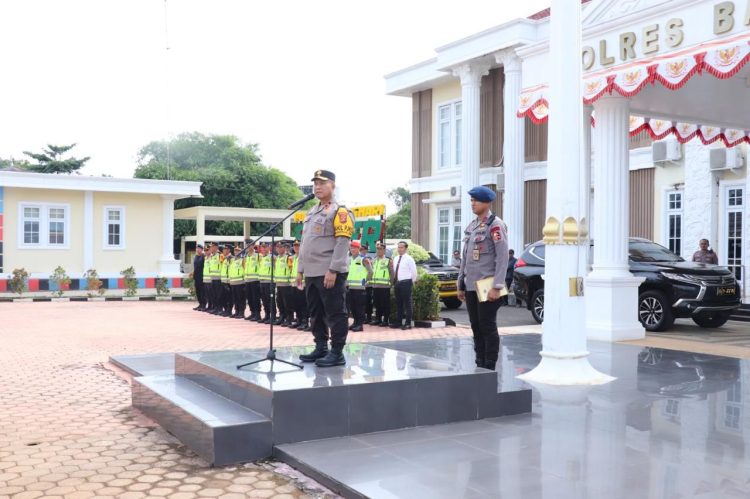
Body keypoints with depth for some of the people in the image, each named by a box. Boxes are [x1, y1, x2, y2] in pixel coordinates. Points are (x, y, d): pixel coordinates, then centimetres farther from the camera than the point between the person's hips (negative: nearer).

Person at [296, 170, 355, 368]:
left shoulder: (340, 211, -8)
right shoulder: (311, 212, 18)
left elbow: (342, 243, -16)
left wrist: (333, 270, -21)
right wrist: (300, 269, 17)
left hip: (330, 273, -9)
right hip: (311, 273, 9)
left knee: (335, 314, -3)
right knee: (316, 313, 14)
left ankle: (337, 353, 3)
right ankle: (321, 348, 25)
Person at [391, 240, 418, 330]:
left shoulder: (409, 259, -9)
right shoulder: (396, 259, 12)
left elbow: (414, 271, -7)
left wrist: (412, 282, -2)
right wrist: (394, 281, 14)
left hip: (406, 283, -7)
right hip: (397, 283, 7)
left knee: (407, 303, -4)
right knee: (398, 303, 12)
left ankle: (408, 323, -1)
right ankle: (398, 322, 19)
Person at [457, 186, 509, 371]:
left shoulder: (495, 225, -8)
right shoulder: (471, 226, 15)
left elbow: (503, 257, -15)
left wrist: (497, 287, -20)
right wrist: (461, 285, 17)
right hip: (471, 287, 8)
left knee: (488, 327, -2)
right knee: (476, 327, 11)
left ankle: (489, 369, 5)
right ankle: (479, 366, 19)